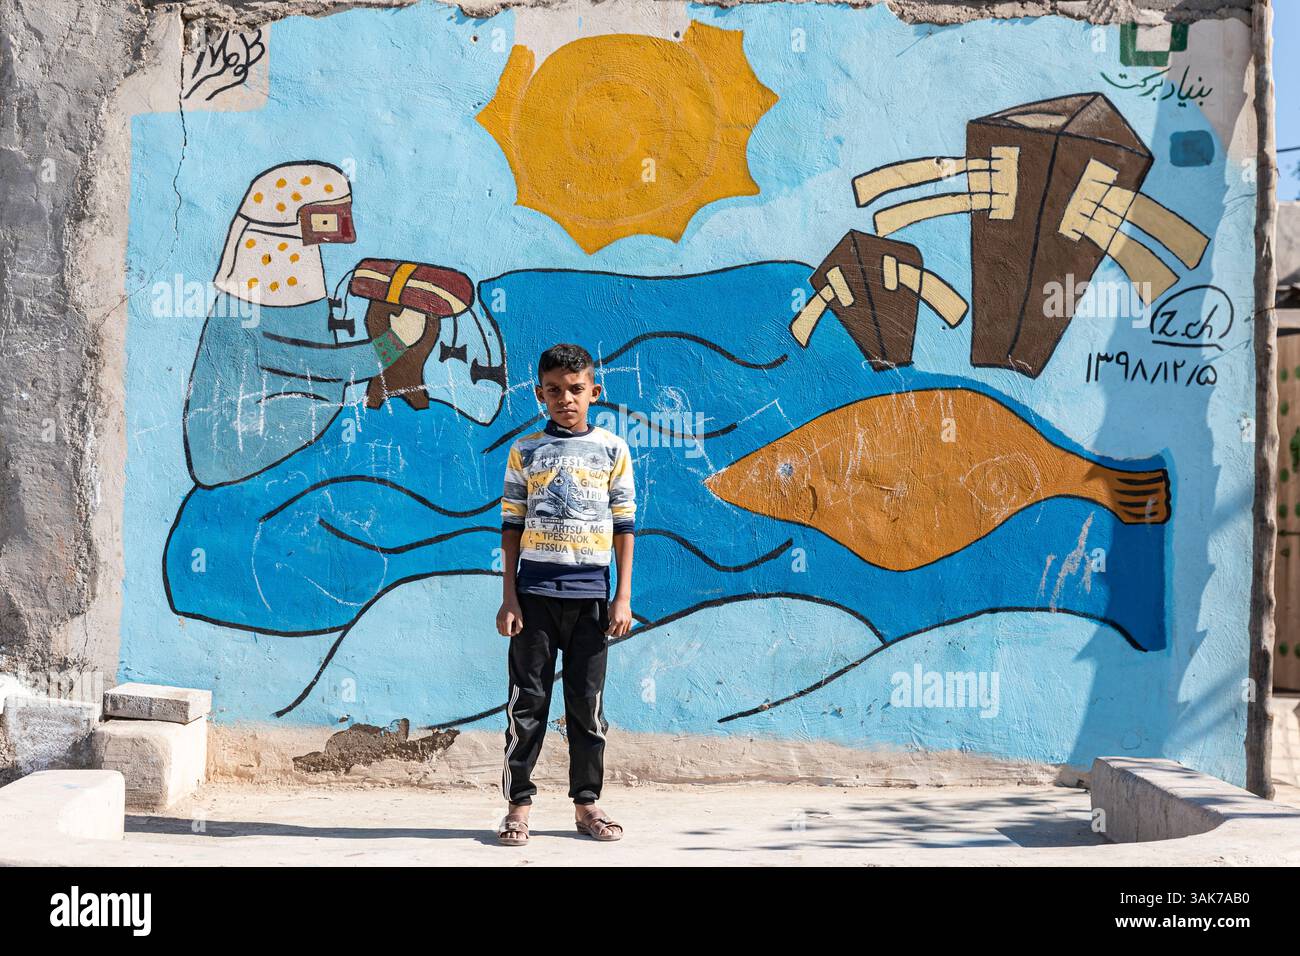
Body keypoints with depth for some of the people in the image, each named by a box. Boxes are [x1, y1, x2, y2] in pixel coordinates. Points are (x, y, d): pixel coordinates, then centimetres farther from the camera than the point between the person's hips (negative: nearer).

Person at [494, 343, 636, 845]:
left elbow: (624, 526, 6)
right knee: (528, 699, 1)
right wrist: (509, 597, -1)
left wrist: (623, 596, 0)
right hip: (534, 589, 0)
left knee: (587, 701, 5)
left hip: (590, 592, 0)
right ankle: (518, 802, 8)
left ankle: (586, 803, 14)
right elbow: (512, 525, 6)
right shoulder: (525, 451, 6)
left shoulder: (612, 449, 6)